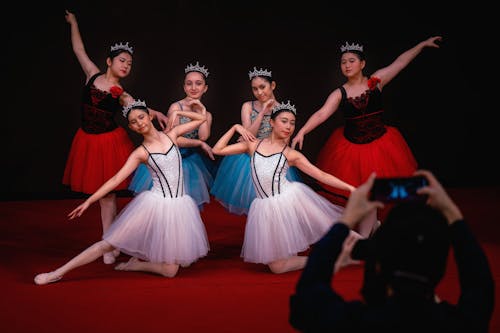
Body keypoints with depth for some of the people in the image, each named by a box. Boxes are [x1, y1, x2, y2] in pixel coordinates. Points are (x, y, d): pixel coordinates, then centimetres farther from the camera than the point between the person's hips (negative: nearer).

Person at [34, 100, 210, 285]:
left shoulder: (171, 135, 5)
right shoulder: (140, 153, -1)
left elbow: (202, 118, 16)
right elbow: (116, 180, -6)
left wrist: (176, 113, 6)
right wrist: (89, 201, -12)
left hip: (178, 207, 2)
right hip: (154, 205, -2)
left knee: (170, 270, -3)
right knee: (109, 244, -5)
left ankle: (135, 264, 20)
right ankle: (58, 273, 1)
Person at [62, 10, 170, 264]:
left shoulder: (120, 93, -2)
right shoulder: (93, 75, 3)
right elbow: (79, 49, 13)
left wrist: (155, 113, -40)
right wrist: (73, 23, 20)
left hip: (110, 143, -2)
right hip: (88, 141, 2)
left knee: (107, 194, -1)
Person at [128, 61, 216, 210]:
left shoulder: (206, 114, 6)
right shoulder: (176, 107, -11)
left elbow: (203, 136, -12)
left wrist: (201, 111, -12)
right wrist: (200, 144, -11)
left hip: (191, 161, 5)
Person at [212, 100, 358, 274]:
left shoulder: (291, 154, 5)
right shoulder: (253, 144, 9)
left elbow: (322, 175, 2)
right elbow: (217, 150, 10)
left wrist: (350, 187, -6)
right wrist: (235, 128, 6)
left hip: (290, 201, -1)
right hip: (267, 208, 1)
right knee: (277, 267, 1)